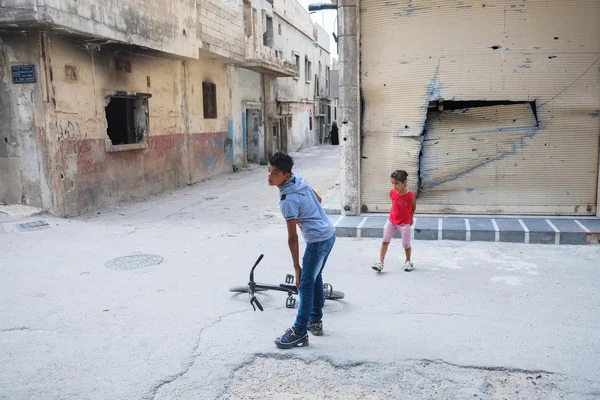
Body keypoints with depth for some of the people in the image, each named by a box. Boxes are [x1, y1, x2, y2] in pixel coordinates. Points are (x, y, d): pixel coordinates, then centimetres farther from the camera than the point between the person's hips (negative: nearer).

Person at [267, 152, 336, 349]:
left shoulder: (288, 200, -24)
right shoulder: (299, 179, 1)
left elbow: (292, 238, -19)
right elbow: (318, 199, 17)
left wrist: (296, 267, -12)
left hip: (318, 241, -10)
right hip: (328, 234, 10)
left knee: (305, 285, -2)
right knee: (315, 278, 20)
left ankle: (299, 333, 6)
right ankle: (315, 321, 32)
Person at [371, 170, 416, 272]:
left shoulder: (410, 195, -20)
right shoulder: (392, 192, -10)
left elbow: (414, 207, -2)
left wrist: (411, 218, 7)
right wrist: (393, 214, 9)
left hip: (404, 223, -3)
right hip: (392, 220, 3)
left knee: (406, 244, 8)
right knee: (385, 241, -3)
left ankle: (408, 261, 31)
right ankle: (380, 262, 0)